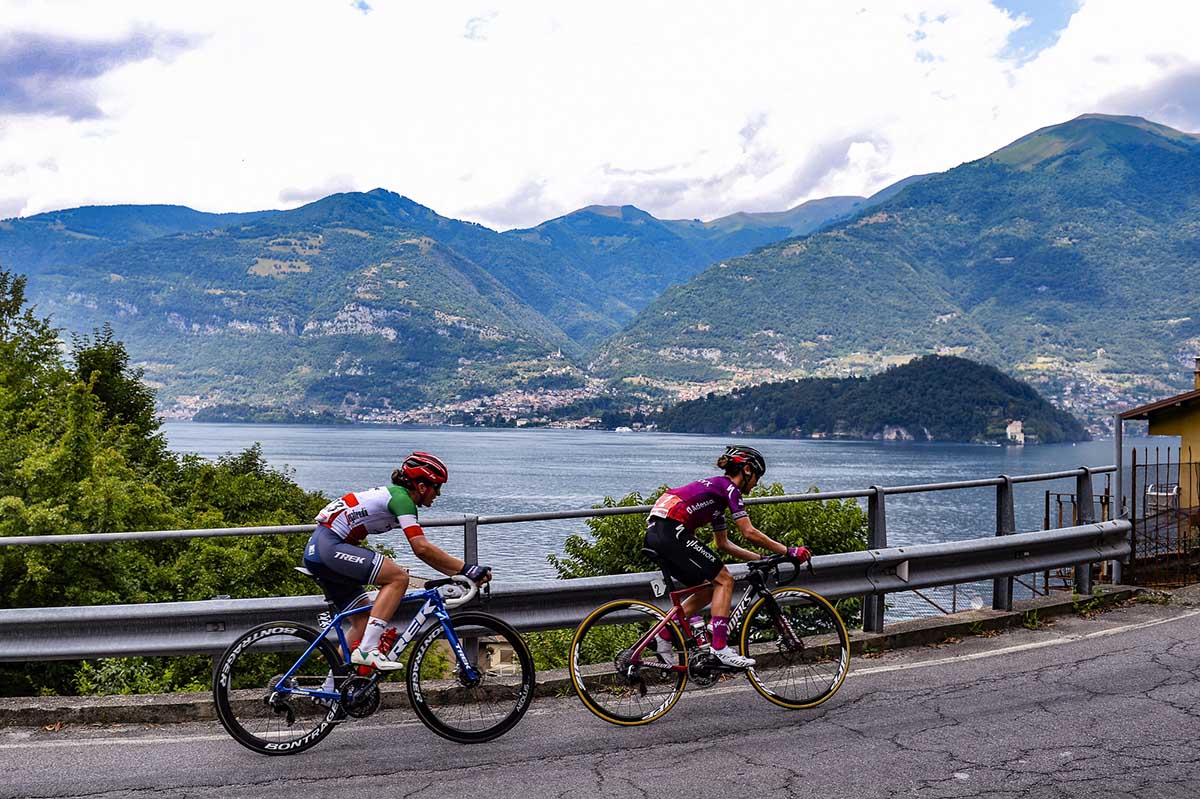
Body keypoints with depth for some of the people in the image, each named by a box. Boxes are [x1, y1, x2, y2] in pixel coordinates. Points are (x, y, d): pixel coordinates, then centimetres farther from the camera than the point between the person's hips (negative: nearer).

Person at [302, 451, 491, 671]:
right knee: (398, 577, -18)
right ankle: (367, 650, -19)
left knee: (363, 622, 12)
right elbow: (422, 548, -21)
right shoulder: (401, 498, -12)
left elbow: (422, 549, 19)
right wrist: (466, 568, -18)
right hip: (329, 547, -10)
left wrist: (458, 573, 12)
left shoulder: (394, 495, 17)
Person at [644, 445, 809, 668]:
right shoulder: (728, 487, -1)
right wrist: (788, 551, -3)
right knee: (724, 580, -3)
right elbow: (749, 533, -9)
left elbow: (723, 543, 28)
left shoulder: (717, 488, 26)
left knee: (710, 588, 15)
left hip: (655, 533, 9)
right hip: (672, 531, -9)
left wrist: (761, 558, 24)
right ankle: (720, 647, -9)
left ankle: (664, 636, 12)